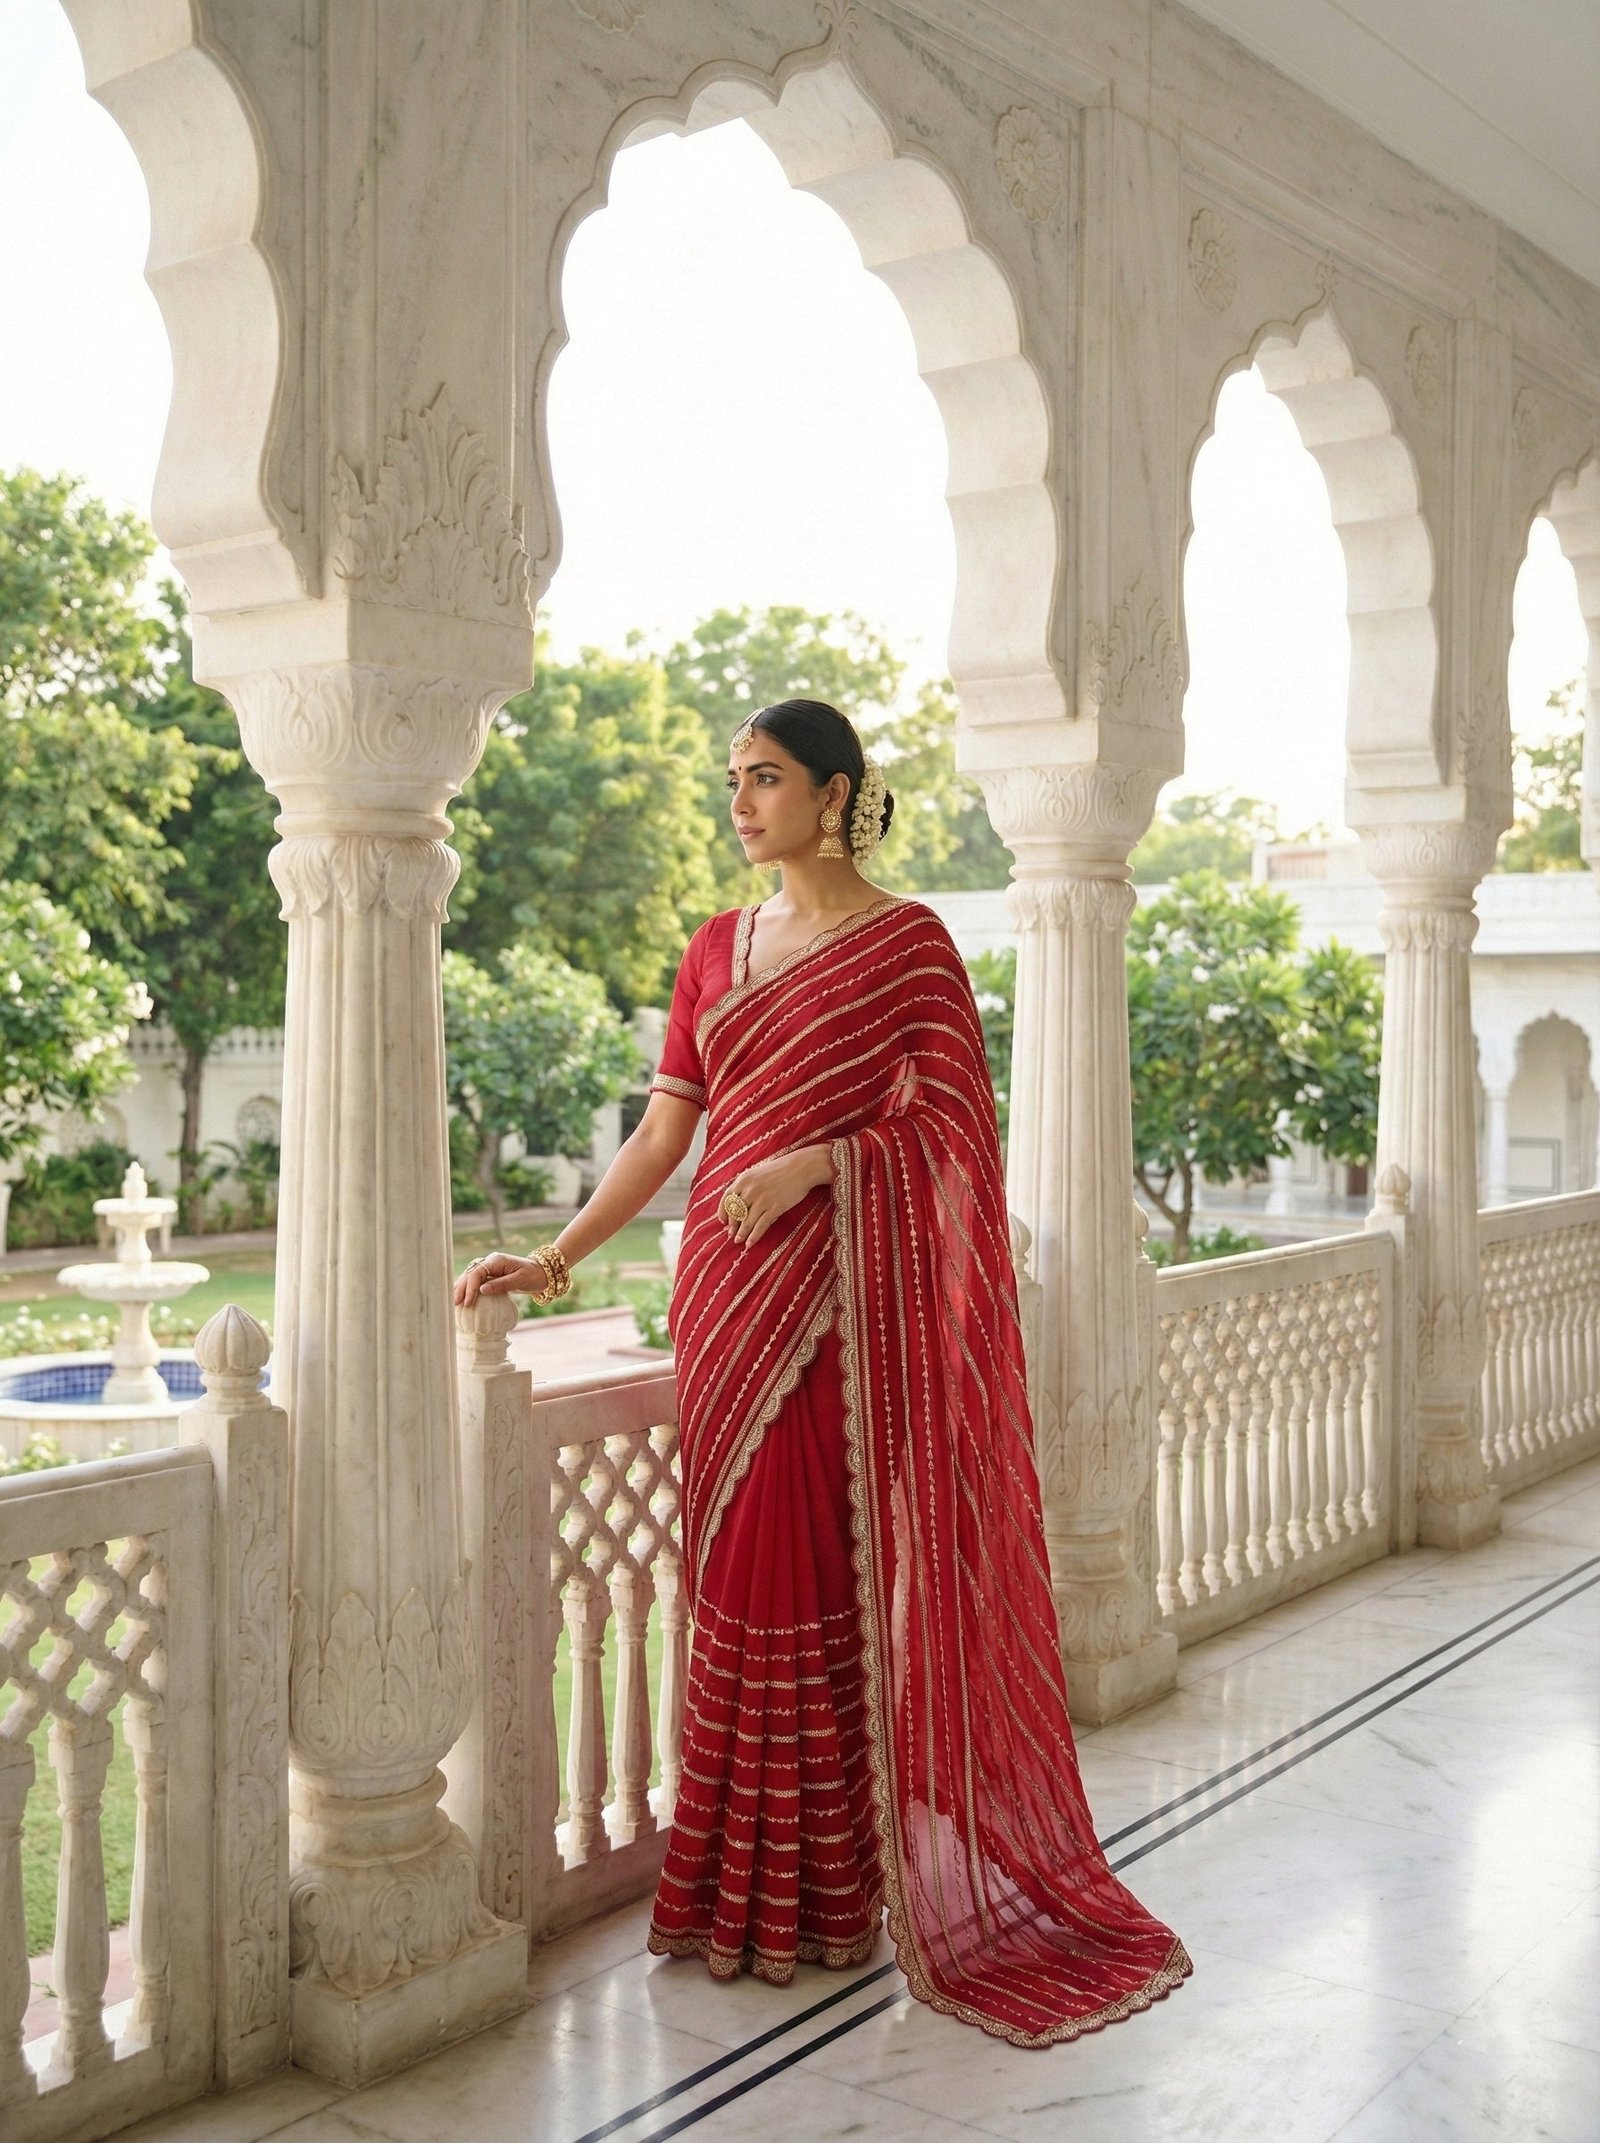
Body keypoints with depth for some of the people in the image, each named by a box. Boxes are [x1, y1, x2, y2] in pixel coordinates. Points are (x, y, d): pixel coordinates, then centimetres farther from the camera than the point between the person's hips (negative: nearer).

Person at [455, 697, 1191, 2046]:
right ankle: (739, 1894, 18)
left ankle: (830, 1891, 9)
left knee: (830, 1574, -4)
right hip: (727, 1289, 5)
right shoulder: (719, 950, 14)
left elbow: (945, 1124, -8)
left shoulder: (907, 943, -2)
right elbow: (662, 1135, 12)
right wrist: (555, 1258, 4)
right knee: (742, 1571, 7)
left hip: (839, 1297, -5)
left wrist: (814, 1161, -22)